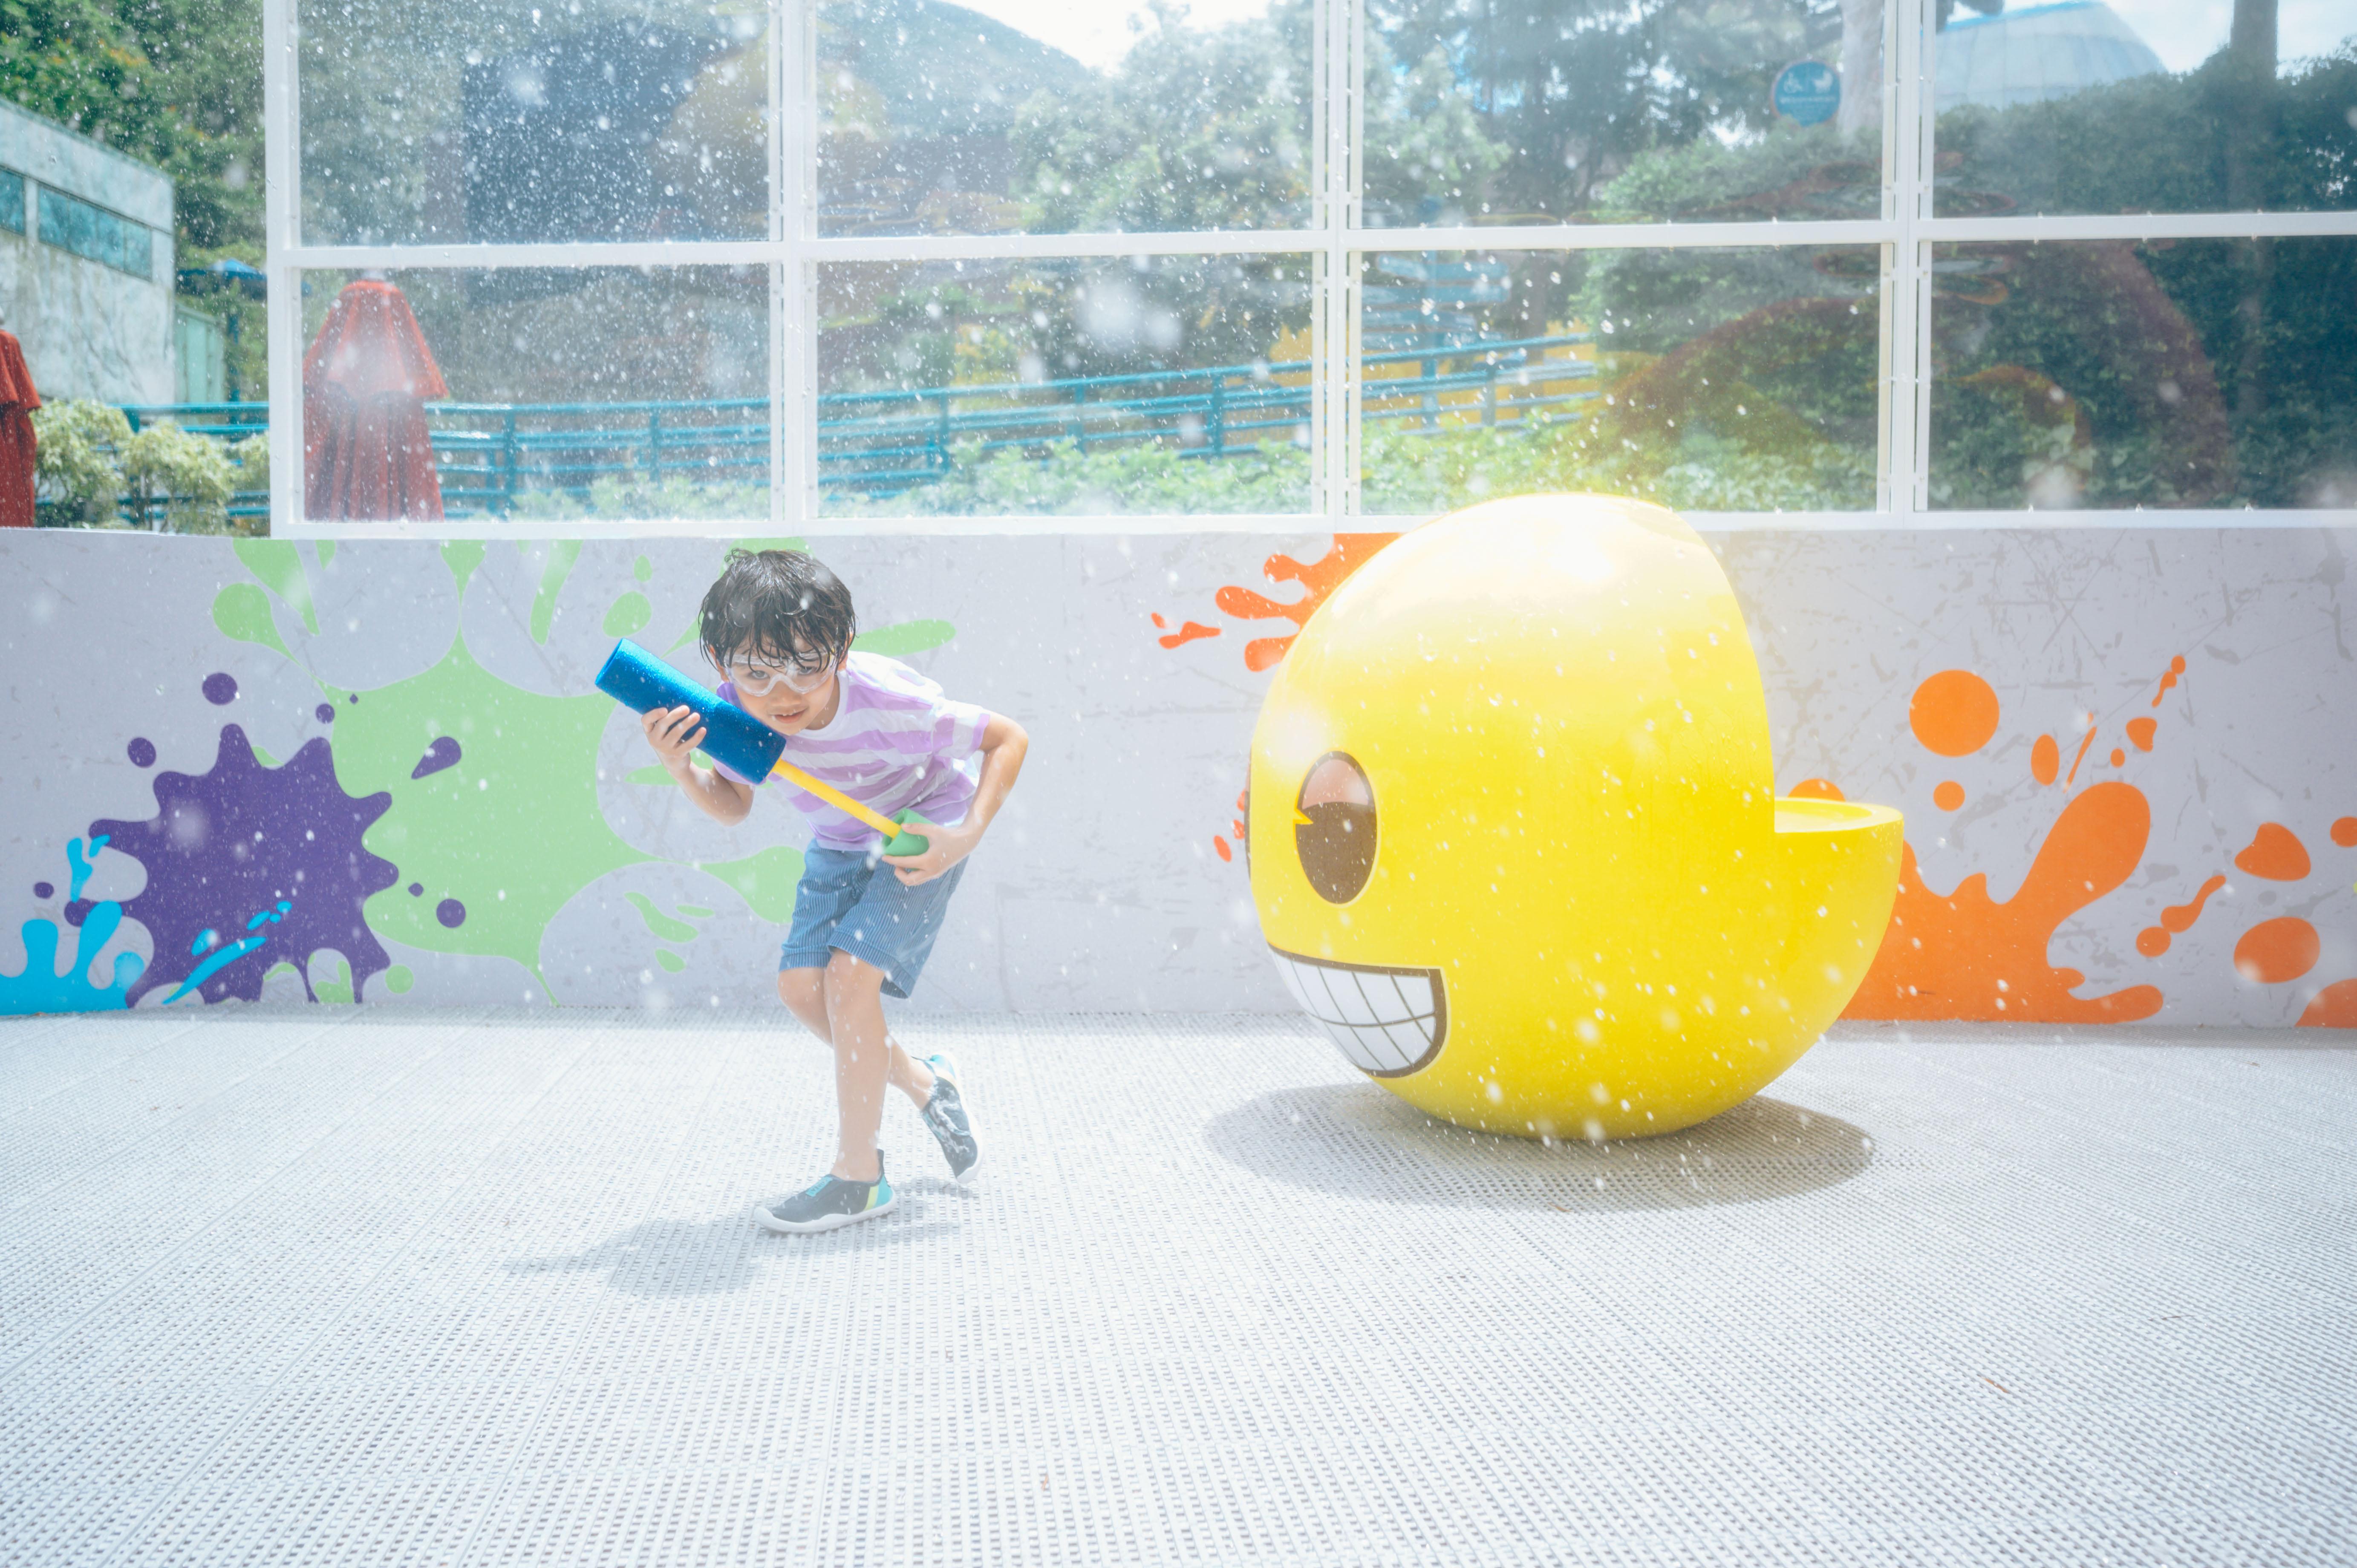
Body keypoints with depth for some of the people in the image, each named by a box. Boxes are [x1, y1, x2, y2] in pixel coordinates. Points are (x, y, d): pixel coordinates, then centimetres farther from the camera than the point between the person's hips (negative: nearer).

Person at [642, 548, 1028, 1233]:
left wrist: (969, 835, -34)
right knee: (800, 983, -1)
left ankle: (857, 1177, -5)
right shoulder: (735, 713, -23)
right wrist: (680, 767, -25)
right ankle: (924, 1083, 24)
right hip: (841, 843, 6)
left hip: (924, 831, -6)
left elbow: (1009, 738, -25)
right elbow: (733, 806, -5)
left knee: (850, 974, -18)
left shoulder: (888, 705, -38)